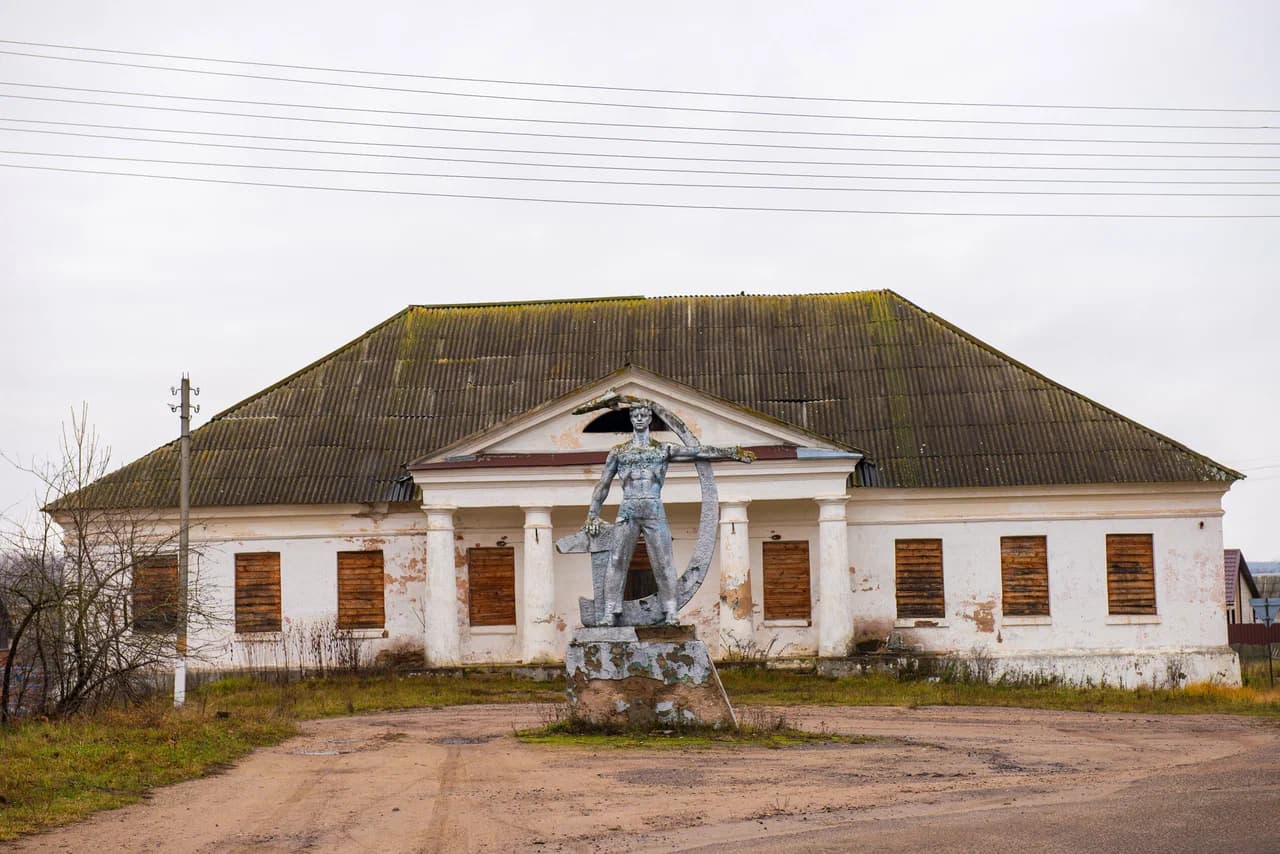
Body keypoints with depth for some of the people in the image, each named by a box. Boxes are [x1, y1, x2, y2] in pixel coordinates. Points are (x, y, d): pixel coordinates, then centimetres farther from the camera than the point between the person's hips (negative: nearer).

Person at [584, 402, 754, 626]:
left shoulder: (664, 449, 12)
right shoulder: (618, 451, 14)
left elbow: (699, 452, 8)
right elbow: (603, 485, 16)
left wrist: (733, 453, 2)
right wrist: (592, 515, 10)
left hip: (654, 510, 0)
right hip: (627, 511, 0)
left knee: (663, 563, -5)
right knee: (617, 562, -6)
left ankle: (670, 613, -4)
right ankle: (610, 613, -6)